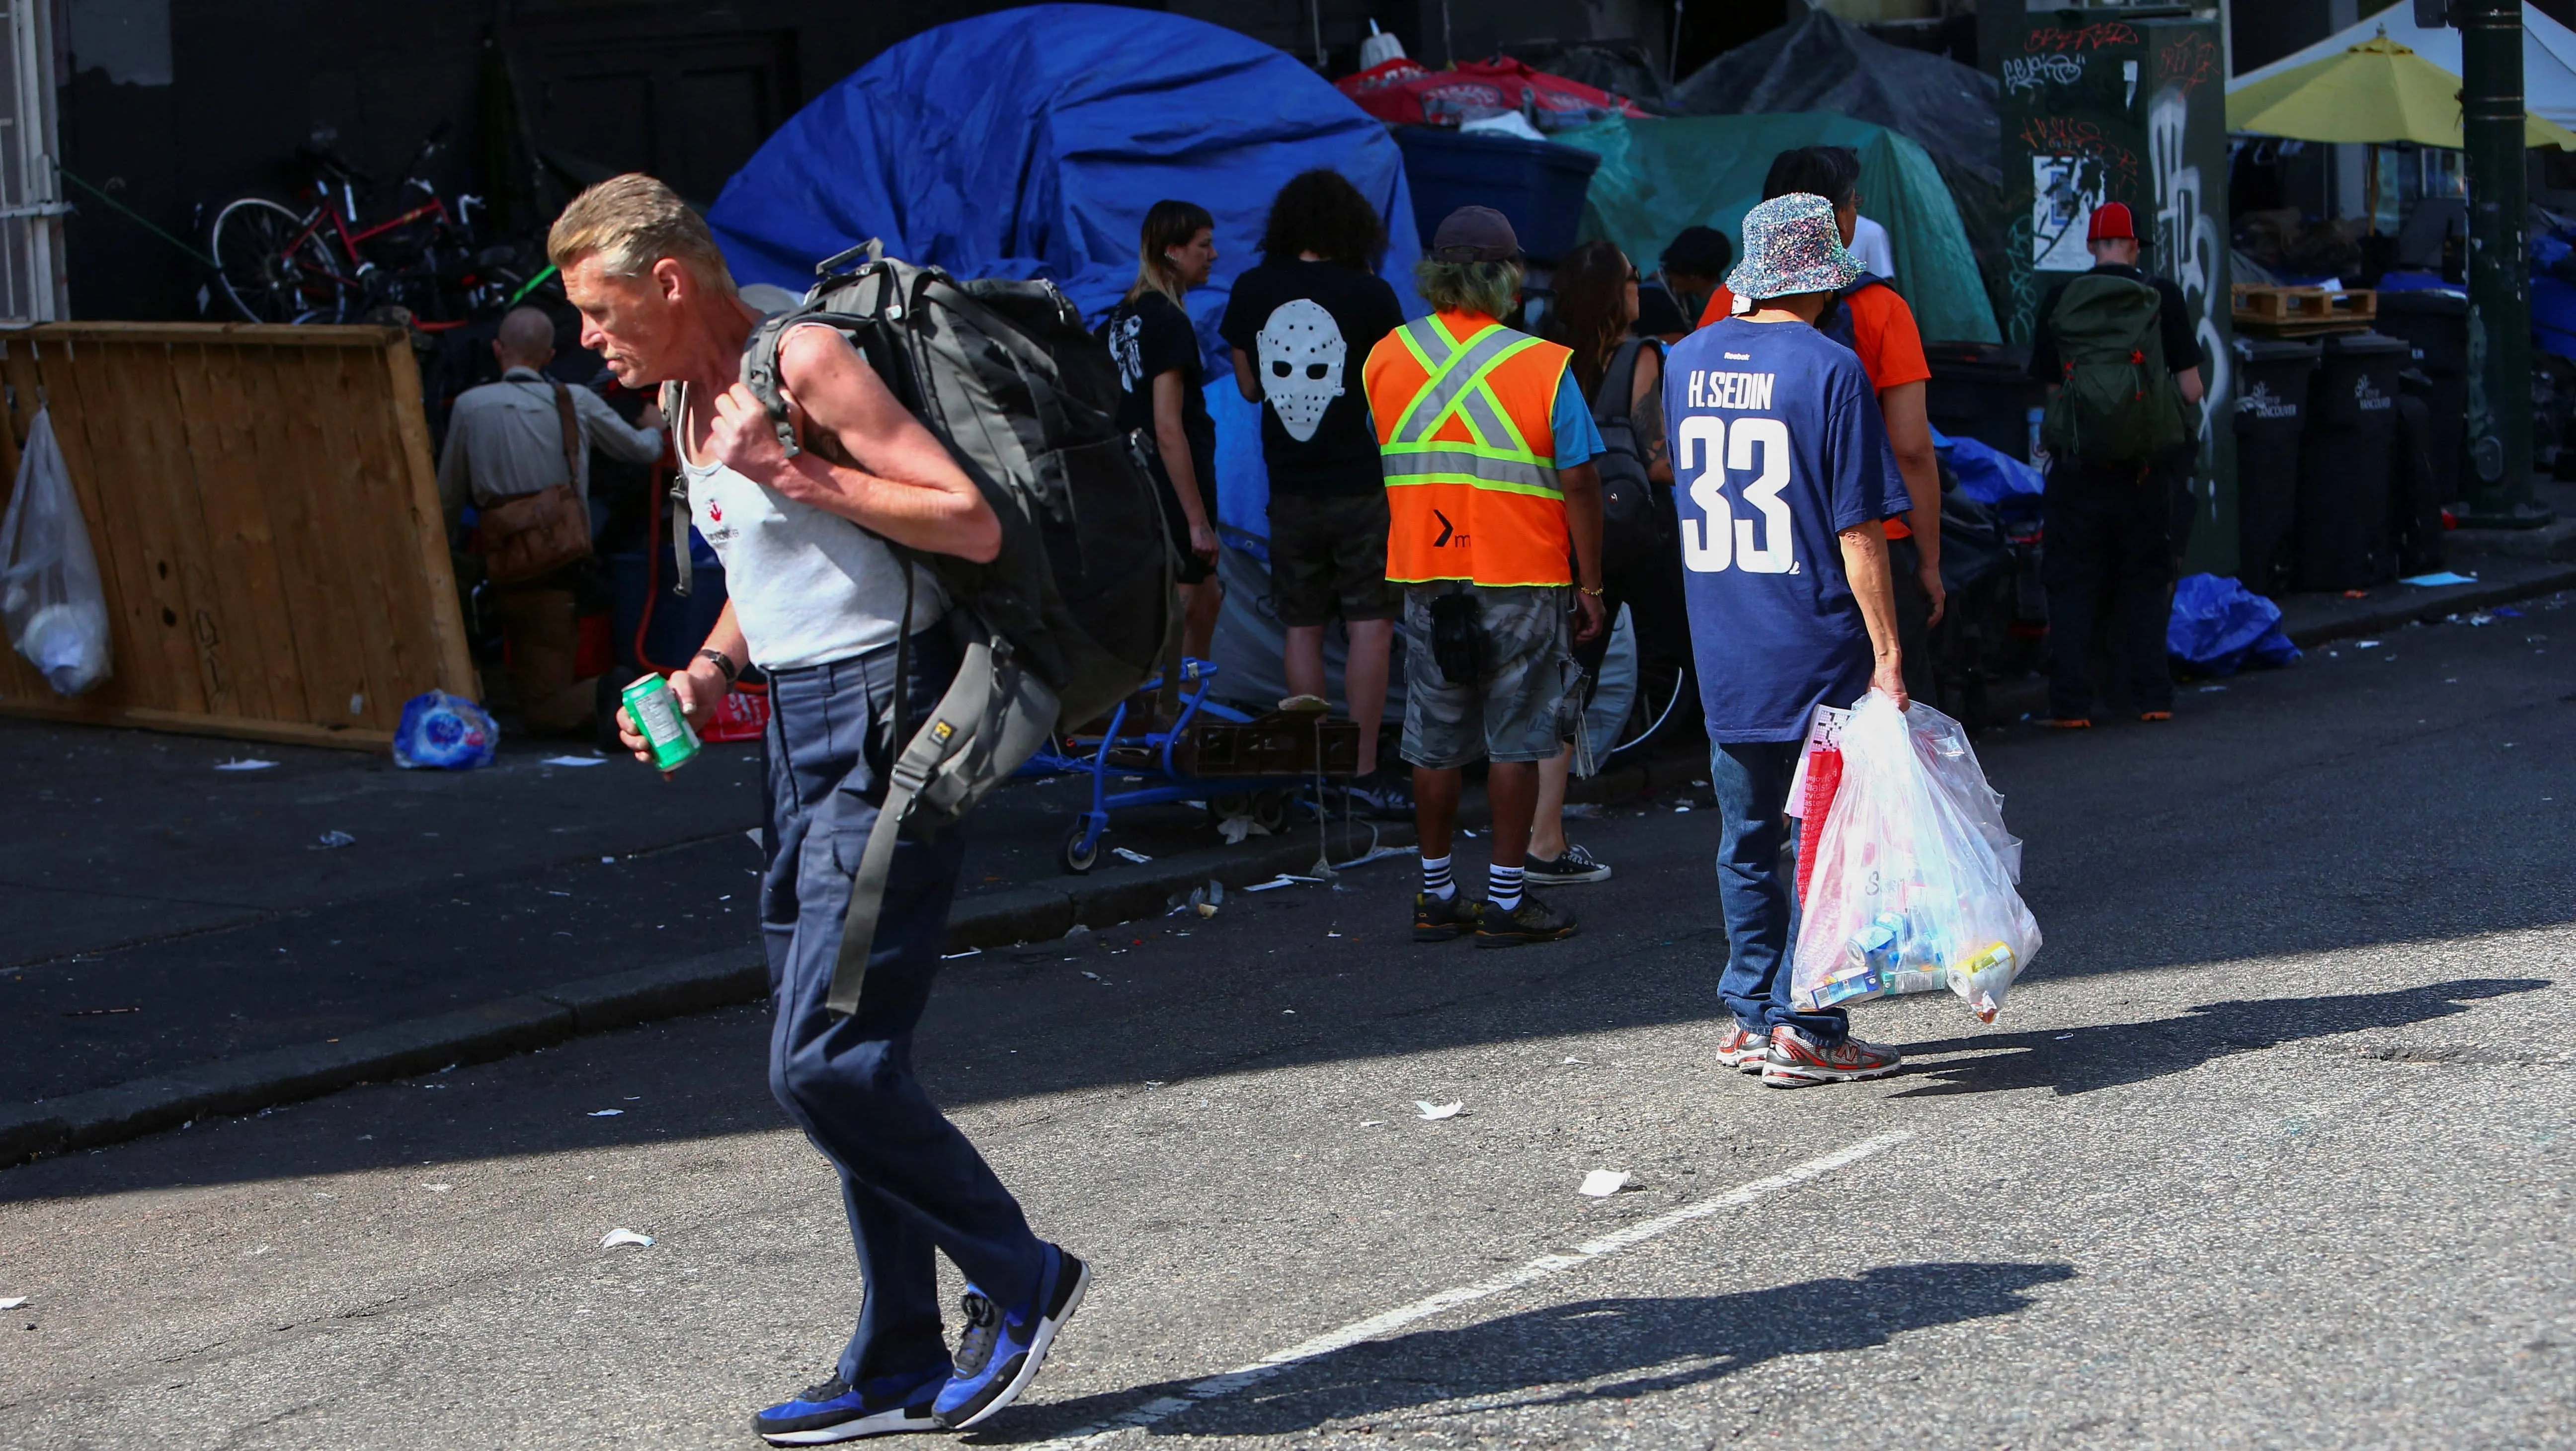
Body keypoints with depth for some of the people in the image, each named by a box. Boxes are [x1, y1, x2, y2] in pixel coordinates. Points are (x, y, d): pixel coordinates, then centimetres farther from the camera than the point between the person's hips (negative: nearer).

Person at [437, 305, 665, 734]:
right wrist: (653, 428, 42)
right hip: (566, 567, 2)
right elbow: (641, 450, 18)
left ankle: (604, 698, -28)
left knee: (542, 710, -1)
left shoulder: (469, 406, -1)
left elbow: (448, 501, 8)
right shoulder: (577, 402, 2)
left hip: (507, 572, -2)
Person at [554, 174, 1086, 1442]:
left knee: (824, 1063, -12)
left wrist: (796, 475, -22)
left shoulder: (806, 363, -14)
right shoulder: (688, 401, 14)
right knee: (832, 1061, 10)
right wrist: (709, 670, 8)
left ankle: (1018, 1277, 7)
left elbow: (974, 524, -20)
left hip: (885, 728, -9)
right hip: (800, 735, 10)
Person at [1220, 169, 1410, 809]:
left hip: (1290, 489, 3)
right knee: (1370, 626, -1)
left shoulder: (1251, 291, 2)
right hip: (1361, 486, -3)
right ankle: (1363, 769, -4)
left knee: (1303, 629, 9)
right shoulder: (1369, 293, -7)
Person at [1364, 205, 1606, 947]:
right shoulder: (1543, 365, -10)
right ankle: (1506, 901, 6)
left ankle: (1436, 897, 19)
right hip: (1521, 577, -4)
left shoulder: (1386, 359, 2)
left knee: (1435, 740, 11)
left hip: (1424, 572, 4)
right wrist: (1589, 583, -4)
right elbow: (1580, 480, -10)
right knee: (1515, 739, 3)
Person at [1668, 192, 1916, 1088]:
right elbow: (1858, 531, -13)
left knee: (1746, 837, 14)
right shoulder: (1830, 369, -12)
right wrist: (1887, 653, -10)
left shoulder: (1687, 363, 6)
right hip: (1817, 650, -5)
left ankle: (1751, 1014, 19)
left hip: (1723, 653, 6)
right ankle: (1804, 1030, 1)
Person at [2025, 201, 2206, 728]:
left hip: (2078, 464, 0)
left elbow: (2051, 389, 5)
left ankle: (2070, 703, 1)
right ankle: (2151, 696, 9)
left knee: (2072, 585, 5)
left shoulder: (2059, 299, 1)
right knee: (2146, 584, 11)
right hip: (2145, 464, 0)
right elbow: (2191, 389, -3)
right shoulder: (2162, 295, -2)